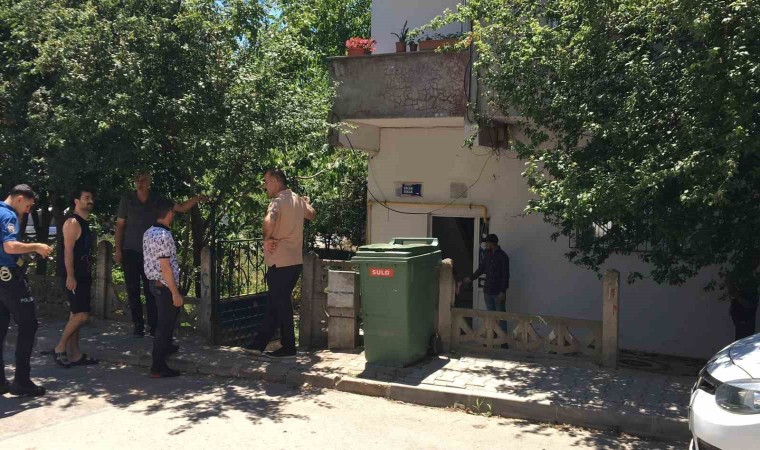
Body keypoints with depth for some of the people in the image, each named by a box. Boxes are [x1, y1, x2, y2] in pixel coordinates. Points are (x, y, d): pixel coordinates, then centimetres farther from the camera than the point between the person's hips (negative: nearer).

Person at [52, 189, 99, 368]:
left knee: (76, 315, 10)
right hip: (74, 276, -10)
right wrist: (70, 276, -24)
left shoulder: (84, 223, 17)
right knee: (82, 315, -12)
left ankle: (75, 354, 13)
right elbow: (68, 250, -19)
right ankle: (59, 349, 0)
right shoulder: (73, 222, -11)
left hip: (83, 275, 10)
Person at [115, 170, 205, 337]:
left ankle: (153, 326, 2)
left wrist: (196, 199, -17)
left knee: (151, 290, -2)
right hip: (130, 252, 0)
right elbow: (119, 226, 2)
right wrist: (118, 250, -3)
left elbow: (181, 208, 1)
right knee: (133, 290, 3)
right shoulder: (127, 200, -2)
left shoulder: (157, 199, 1)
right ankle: (138, 325, 13)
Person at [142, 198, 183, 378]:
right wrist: (175, 293, -20)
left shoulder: (148, 232, 6)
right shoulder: (164, 235, -22)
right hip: (164, 286, -9)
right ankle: (158, 367, 4)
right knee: (165, 324, -1)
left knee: (166, 317, 29)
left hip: (153, 282, 9)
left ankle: (165, 347, 47)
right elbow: (165, 267, -24)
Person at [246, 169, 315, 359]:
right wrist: (307, 202, 49)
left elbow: (269, 221, -36)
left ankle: (288, 348, 9)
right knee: (274, 302, 13)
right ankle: (259, 343, 21)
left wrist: (267, 238, -20)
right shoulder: (298, 200, 10)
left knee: (281, 304, 2)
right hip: (295, 260, 9)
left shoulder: (278, 202, -15)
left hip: (280, 262, -9)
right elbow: (312, 215, 31)